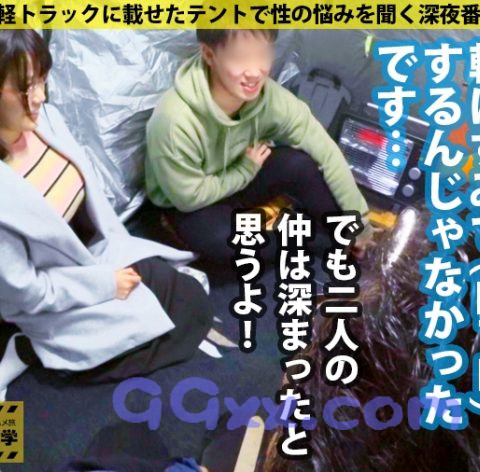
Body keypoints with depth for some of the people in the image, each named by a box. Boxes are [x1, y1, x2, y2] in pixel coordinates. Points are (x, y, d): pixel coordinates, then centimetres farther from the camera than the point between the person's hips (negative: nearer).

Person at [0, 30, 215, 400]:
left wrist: (120, 254, -1)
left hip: (100, 252, 7)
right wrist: (106, 284, -15)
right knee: (191, 312, -2)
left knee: (193, 298, 6)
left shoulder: (44, 118, -13)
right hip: (56, 299, -7)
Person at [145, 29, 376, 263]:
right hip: (190, 205, -3)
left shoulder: (270, 96, -22)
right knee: (219, 239, -35)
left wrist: (357, 216, -12)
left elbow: (327, 152, -16)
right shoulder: (175, 120, -36)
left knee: (298, 163, -23)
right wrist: (244, 171, -17)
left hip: (240, 180, 4)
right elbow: (189, 196, -25)